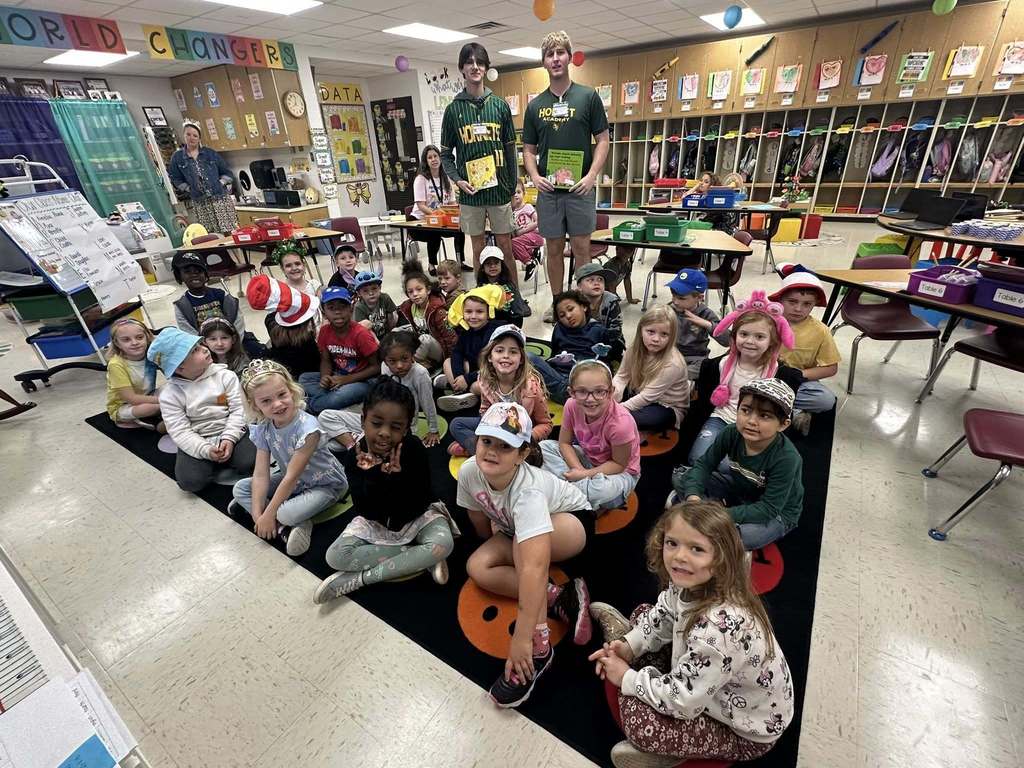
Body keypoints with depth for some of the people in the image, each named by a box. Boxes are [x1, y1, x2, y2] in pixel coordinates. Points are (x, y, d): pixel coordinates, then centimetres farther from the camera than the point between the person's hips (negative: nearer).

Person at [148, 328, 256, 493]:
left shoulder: (225, 375, -4)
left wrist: (229, 439, -19)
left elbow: (238, 409, -6)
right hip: (197, 443, 0)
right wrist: (206, 450, -24)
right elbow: (180, 431, -10)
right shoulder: (169, 394, -6)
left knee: (250, 463, -24)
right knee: (189, 480, -22)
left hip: (230, 433, 0)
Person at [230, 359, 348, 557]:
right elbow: (261, 474, -10)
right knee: (240, 488, 0)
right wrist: (257, 514, -17)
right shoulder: (263, 429, -11)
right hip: (291, 481, 8)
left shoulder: (306, 427, -31)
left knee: (286, 514, -32)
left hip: (325, 484, -7)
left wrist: (268, 515, -21)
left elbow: (292, 476, -27)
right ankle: (292, 525, -8)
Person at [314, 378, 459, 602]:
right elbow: (366, 512, -21)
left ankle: (358, 579, -18)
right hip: (376, 521, 2)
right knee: (335, 556, -21)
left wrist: (397, 476, -38)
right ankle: (421, 559, -16)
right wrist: (372, 475, -37)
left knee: (443, 544, -31)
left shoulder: (414, 449, -25)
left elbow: (415, 506, -23)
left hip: (418, 515, -2)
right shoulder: (355, 456, -20)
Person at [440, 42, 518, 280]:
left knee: (505, 246, 4)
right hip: (470, 191, 0)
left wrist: (513, 187, 4)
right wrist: (457, 179, -9)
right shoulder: (453, 109, 5)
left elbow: (510, 149, 8)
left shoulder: (500, 105, 7)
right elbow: (446, 153, 7)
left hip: (499, 188, 0)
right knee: (479, 248, 6)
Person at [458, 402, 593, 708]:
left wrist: (522, 639, -46)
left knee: (524, 543, -37)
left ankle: (539, 647, -24)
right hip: (513, 526, 6)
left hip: (572, 518, -6)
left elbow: (534, 568, -49)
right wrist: (494, 548, 13)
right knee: (478, 568, -15)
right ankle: (561, 598, -9)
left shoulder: (527, 490, -42)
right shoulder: (469, 471, -25)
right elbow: (480, 523, -3)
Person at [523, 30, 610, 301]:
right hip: (548, 189, 2)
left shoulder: (588, 96, 3)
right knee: (553, 249, 7)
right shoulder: (535, 105, 11)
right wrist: (535, 177, -7)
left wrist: (592, 175, -13)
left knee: (581, 248, 1)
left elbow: (602, 140, 2)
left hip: (580, 187, -2)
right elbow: (529, 149, 12)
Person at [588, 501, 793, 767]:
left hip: (747, 729, -7)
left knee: (639, 723, -24)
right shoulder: (690, 584, -16)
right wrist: (628, 646, -6)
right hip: (704, 680, 7)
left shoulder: (721, 627, -40)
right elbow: (662, 616, 6)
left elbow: (681, 701, -32)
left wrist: (627, 679, -18)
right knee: (643, 613, 3)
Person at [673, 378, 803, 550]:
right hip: (739, 491, 5)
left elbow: (768, 509, -30)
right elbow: (704, 464, -11)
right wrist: (693, 495, -30)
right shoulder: (731, 434, -20)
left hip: (777, 512, -4)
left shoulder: (786, 459, -32)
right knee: (680, 476, -6)